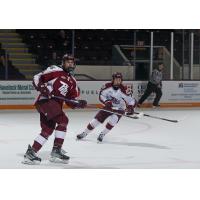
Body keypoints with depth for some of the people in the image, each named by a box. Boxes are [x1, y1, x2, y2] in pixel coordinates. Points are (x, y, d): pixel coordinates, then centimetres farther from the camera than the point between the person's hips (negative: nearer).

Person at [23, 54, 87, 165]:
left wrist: (79, 103, -2)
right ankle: (56, 150, -15)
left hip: (56, 104, 8)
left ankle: (31, 152, 11)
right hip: (45, 100, -8)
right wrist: (41, 87, -21)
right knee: (63, 120, -20)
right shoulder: (55, 71, -1)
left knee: (47, 130, 4)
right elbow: (37, 78, -3)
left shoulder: (72, 81, 19)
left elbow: (70, 101, 17)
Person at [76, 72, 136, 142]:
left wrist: (130, 107, -37)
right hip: (108, 107, 2)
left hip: (119, 109, -2)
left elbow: (131, 100, -19)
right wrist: (106, 101, -24)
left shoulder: (123, 90, -23)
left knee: (113, 120, -28)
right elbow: (101, 95, -6)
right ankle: (84, 133, 13)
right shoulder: (108, 86, -15)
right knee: (96, 119, -3)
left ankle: (102, 134, -9)